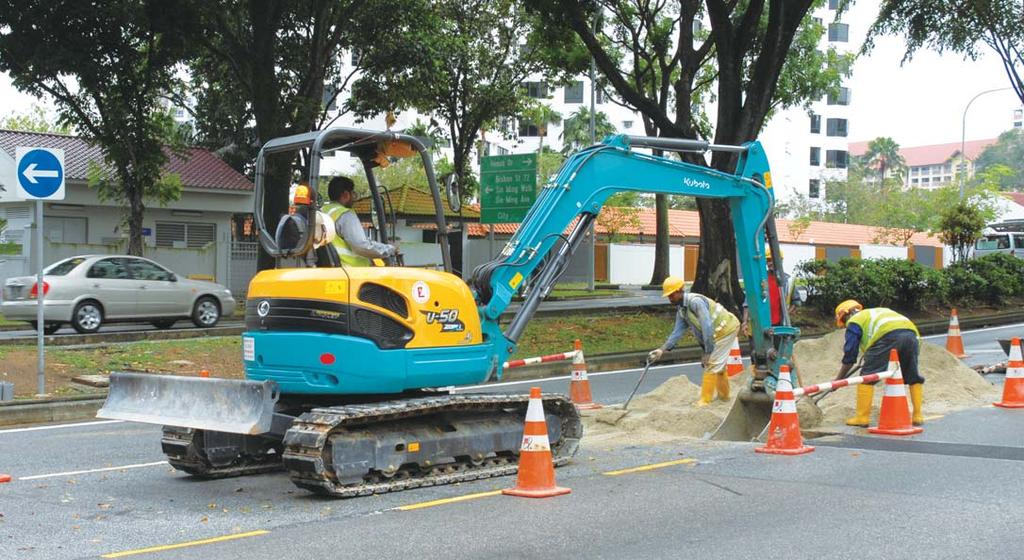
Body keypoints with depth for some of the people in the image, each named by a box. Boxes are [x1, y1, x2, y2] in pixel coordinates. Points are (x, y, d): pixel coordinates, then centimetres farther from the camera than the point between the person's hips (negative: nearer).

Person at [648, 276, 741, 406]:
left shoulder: (695, 301, -29)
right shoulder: (681, 311, 1)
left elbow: (707, 327, -32)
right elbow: (677, 332, -2)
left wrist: (708, 353, -29)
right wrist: (662, 350, -12)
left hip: (726, 329, -9)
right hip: (718, 332, 9)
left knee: (712, 364, -9)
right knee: (719, 364, 21)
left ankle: (705, 401, -5)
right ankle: (723, 395, 38)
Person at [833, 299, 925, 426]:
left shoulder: (854, 322, 19)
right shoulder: (878, 312, 39)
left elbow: (850, 356, 15)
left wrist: (838, 379, 24)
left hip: (889, 336, -6)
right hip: (912, 334, 7)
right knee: (914, 377, 21)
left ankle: (862, 417, 3)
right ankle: (918, 416, 22)